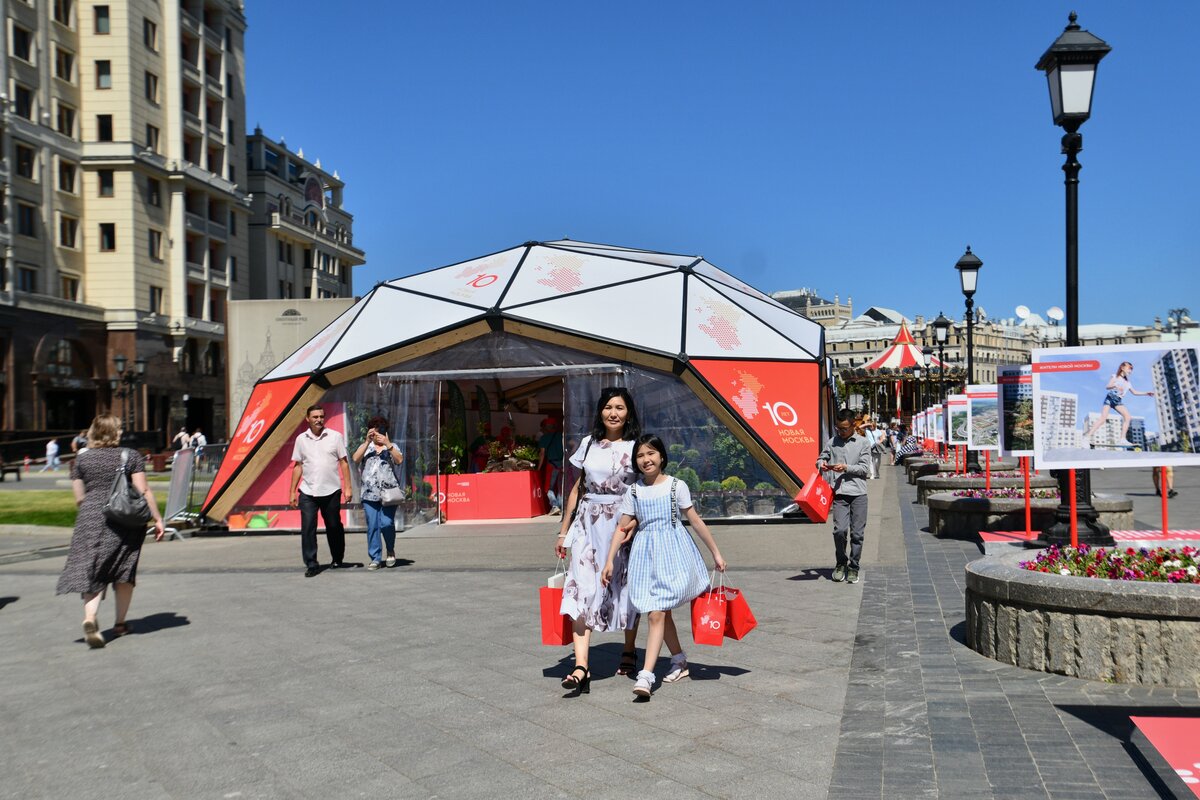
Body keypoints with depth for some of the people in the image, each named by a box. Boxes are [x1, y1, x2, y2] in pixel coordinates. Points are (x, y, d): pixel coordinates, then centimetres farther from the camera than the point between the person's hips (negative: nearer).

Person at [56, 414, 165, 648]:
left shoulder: (82, 459, 8)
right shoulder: (131, 456, 1)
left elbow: (79, 498, 8)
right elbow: (143, 491, -6)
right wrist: (157, 519, -2)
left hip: (91, 519, 1)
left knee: (91, 571, 0)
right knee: (124, 571, 11)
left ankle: (90, 618, -22)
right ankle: (120, 623, 17)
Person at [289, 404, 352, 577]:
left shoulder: (335, 436, 1)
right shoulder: (301, 439, 6)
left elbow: (343, 462, 2)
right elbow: (298, 466, 10)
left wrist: (348, 487, -4)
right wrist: (292, 491, 7)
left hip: (331, 491, -1)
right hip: (308, 492, 1)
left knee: (334, 527, 10)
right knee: (307, 529, -5)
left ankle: (337, 559, 28)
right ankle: (311, 564, 2)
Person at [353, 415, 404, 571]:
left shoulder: (392, 446, 12)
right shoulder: (365, 446, 16)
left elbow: (399, 460, -7)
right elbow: (356, 459, -4)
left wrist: (388, 444, -16)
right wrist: (367, 441, -11)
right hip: (370, 494, 2)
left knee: (387, 524, -12)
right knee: (372, 527, 0)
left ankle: (391, 551, 13)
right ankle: (375, 559, 7)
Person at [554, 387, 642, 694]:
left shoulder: (636, 448, 1)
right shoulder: (589, 443, 10)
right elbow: (577, 488, 14)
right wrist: (564, 530, 13)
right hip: (588, 523, 2)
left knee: (626, 587, 8)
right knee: (582, 589, -10)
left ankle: (629, 651, 31)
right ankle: (581, 667, -14)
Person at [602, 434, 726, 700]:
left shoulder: (676, 486, -2)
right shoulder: (633, 491, 6)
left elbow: (695, 521, 3)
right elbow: (622, 528, 8)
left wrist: (715, 553, 6)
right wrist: (609, 561, 3)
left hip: (672, 552, -4)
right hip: (646, 554, 4)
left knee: (656, 613, -12)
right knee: (661, 612, 11)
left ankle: (646, 675, -16)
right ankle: (679, 660, 31)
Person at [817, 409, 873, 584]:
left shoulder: (863, 443, 6)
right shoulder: (831, 442, 11)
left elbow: (865, 468, 1)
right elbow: (820, 458, 19)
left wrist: (846, 468, -12)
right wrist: (821, 464, -4)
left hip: (858, 493, 0)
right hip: (839, 493, 1)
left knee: (857, 533, 0)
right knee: (839, 530, -10)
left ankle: (853, 567, 13)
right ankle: (841, 563, 11)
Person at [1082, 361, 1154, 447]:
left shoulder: (1127, 382, 23)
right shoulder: (1115, 376, 5)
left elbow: (1134, 392, 29)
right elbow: (1107, 386, -9)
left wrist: (1146, 393, 20)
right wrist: (1115, 386, -29)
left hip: (1118, 401, 6)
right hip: (1110, 398, -6)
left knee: (1128, 417, -13)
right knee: (1103, 418, -20)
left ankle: (1122, 439, -13)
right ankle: (1087, 437, -25)